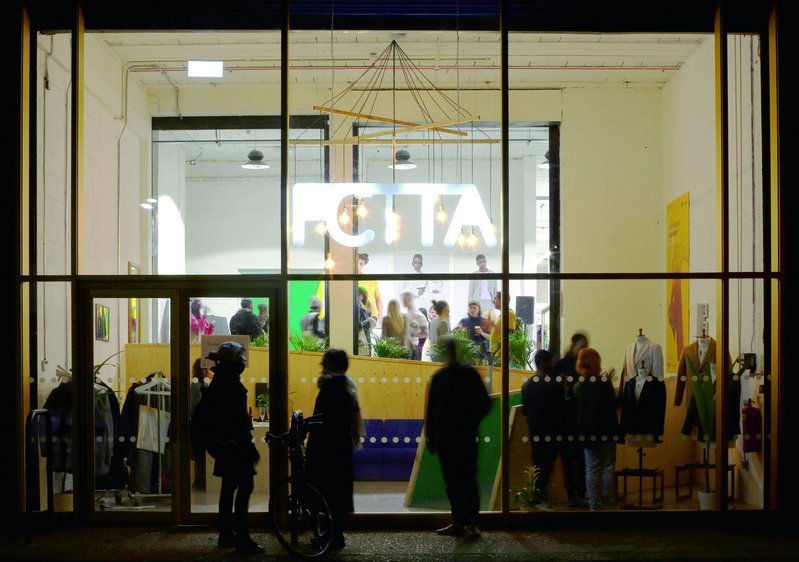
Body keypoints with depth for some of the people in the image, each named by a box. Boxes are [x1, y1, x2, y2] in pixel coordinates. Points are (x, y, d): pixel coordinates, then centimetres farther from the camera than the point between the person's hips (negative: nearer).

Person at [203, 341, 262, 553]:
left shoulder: (218, 381, 14)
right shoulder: (231, 384, -16)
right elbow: (238, 419, -20)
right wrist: (249, 445, -18)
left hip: (223, 442, 10)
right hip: (235, 443, -10)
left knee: (229, 487, 14)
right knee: (245, 487, -9)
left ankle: (226, 534, 19)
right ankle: (242, 537, -10)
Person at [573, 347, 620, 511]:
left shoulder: (577, 387, -6)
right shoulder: (605, 382, -12)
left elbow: (575, 411, 1)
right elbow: (614, 405, -8)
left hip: (588, 432, 1)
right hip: (607, 430, -1)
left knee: (592, 468, 7)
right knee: (608, 466, 10)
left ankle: (595, 503, 9)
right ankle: (608, 501, 14)